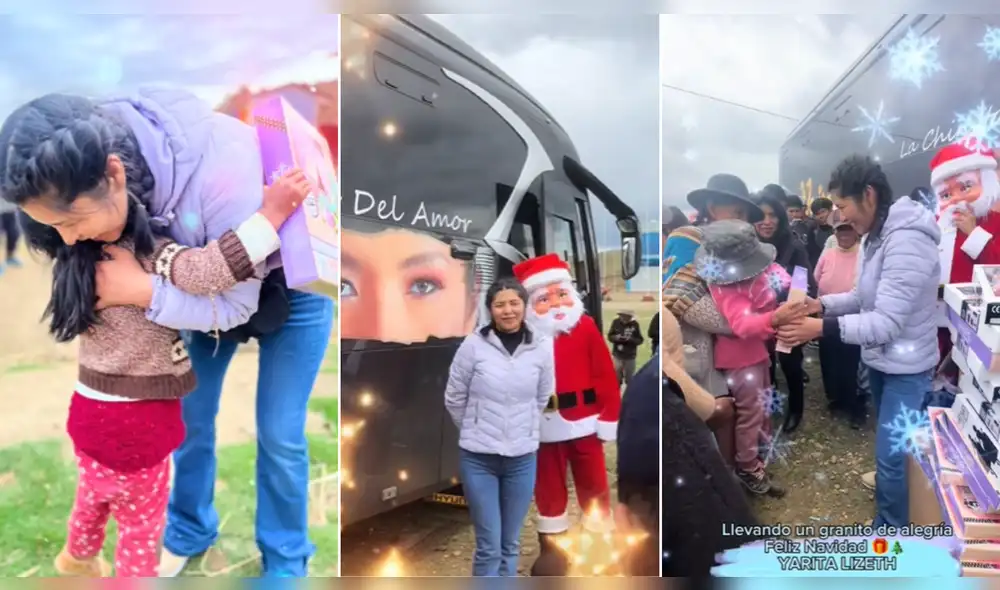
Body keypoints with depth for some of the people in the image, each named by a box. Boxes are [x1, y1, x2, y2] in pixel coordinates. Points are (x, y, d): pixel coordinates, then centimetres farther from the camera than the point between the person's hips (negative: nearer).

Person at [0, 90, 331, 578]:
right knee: (189, 416, 13)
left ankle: (284, 561, 25)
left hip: (290, 279, -5)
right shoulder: (102, 148, -24)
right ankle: (189, 532, 39)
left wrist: (143, 291, -37)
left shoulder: (219, 171, -43)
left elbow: (237, 305, -32)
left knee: (278, 435, 1)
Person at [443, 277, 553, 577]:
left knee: (510, 544, 14)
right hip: (479, 458, -2)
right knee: (489, 546, 3)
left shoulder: (542, 347, -5)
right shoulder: (474, 344, -11)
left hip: (522, 458, 2)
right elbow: (454, 398, 1)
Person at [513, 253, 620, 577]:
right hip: (547, 426, 1)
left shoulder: (586, 328, -7)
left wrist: (609, 416, -7)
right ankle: (551, 545, 29)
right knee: (549, 485, 14)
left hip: (584, 422, -1)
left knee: (592, 481, 13)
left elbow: (605, 374, -6)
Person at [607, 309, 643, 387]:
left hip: (630, 356, 0)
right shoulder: (616, 322, -5)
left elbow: (640, 340, -4)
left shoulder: (635, 324, -7)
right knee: (616, 379, 4)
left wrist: (631, 339, -23)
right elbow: (610, 336, 2)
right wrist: (616, 337, -19)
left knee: (629, 379, 10)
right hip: (617, 355, 0)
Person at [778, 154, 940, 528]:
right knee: (889, 446, 24)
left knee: (890, 455, -2)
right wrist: (822, 304, -3)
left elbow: (887, 323, -30)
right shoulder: (876, 237, 4)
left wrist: (822, 327, -35)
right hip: (879, 359, 9)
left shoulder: (906, 241, -27)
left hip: (905, 367, -9)